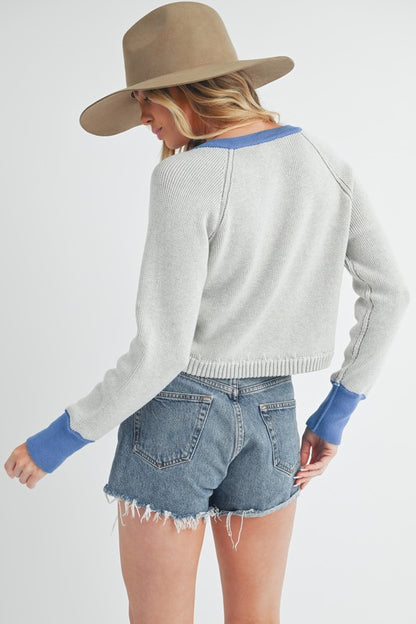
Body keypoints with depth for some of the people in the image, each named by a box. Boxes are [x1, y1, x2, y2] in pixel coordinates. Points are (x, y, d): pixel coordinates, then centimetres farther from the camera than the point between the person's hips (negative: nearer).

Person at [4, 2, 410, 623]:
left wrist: (58, 439, -8)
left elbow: (161, 351, -21)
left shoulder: (186, 181, -20)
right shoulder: (324, 160, -1)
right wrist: (335, 415, 9)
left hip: (174, 414, -5)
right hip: (270, 417, 5)